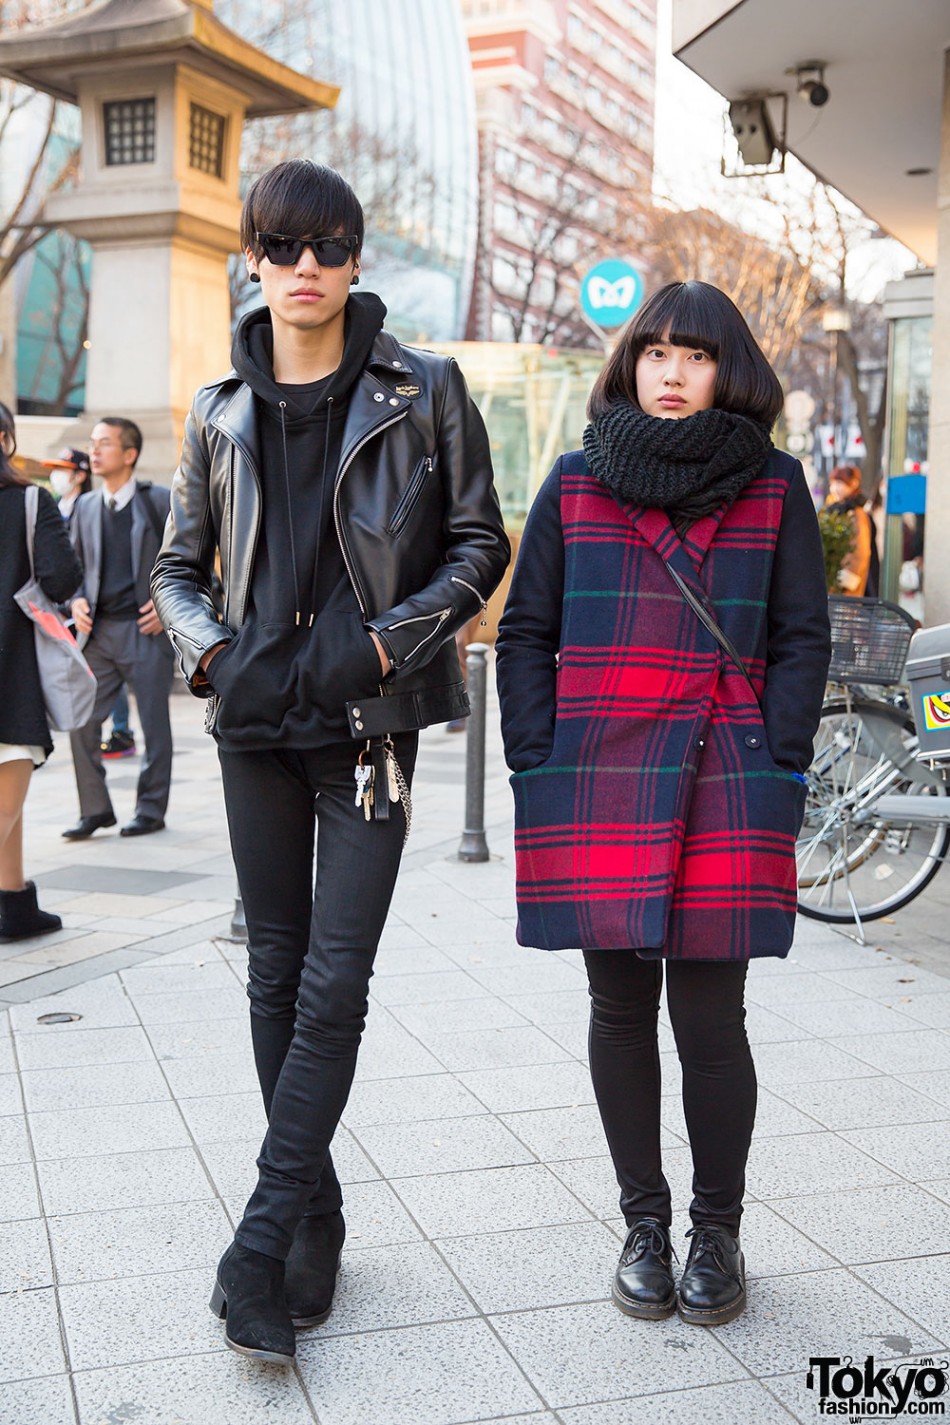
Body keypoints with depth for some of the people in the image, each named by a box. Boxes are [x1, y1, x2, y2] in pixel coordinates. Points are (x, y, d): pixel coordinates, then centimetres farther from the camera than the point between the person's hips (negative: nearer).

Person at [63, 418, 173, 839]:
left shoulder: (160, 500, -3)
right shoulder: (85, 506, 11)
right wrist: (76, 600, -1)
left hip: (146, 629, -4)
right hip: (99, 630, 4)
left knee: (154, 723, 3)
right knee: (81, 718, -1)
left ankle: (151, 810, 16)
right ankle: (95, 809, 12)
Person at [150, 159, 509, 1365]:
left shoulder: (423, 392, 1)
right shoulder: (223, 413, 9)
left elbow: (480, 546, 2)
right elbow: (178, 568, 16)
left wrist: (385, 642, -11)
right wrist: (209, 654, -4)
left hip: (370, 723, -3)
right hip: (257, 722, 3)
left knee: (335, 985, -7)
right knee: (277, 973, 8)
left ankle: (259, 1247, 2)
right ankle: (315, 1218, 22)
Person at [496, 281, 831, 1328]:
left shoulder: (773, 486, 8)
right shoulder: (576, 484, 9)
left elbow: (801, 640, 7)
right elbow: (525, 633, 9)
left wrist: (778, 773, -3)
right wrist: (537, 772, 0)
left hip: (726, 788, -1)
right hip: (598, 788, 1)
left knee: (710, 1023, 1)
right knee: (620, 1013, 8)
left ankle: (717, 1232, 21)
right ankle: (643, 1224, 25)